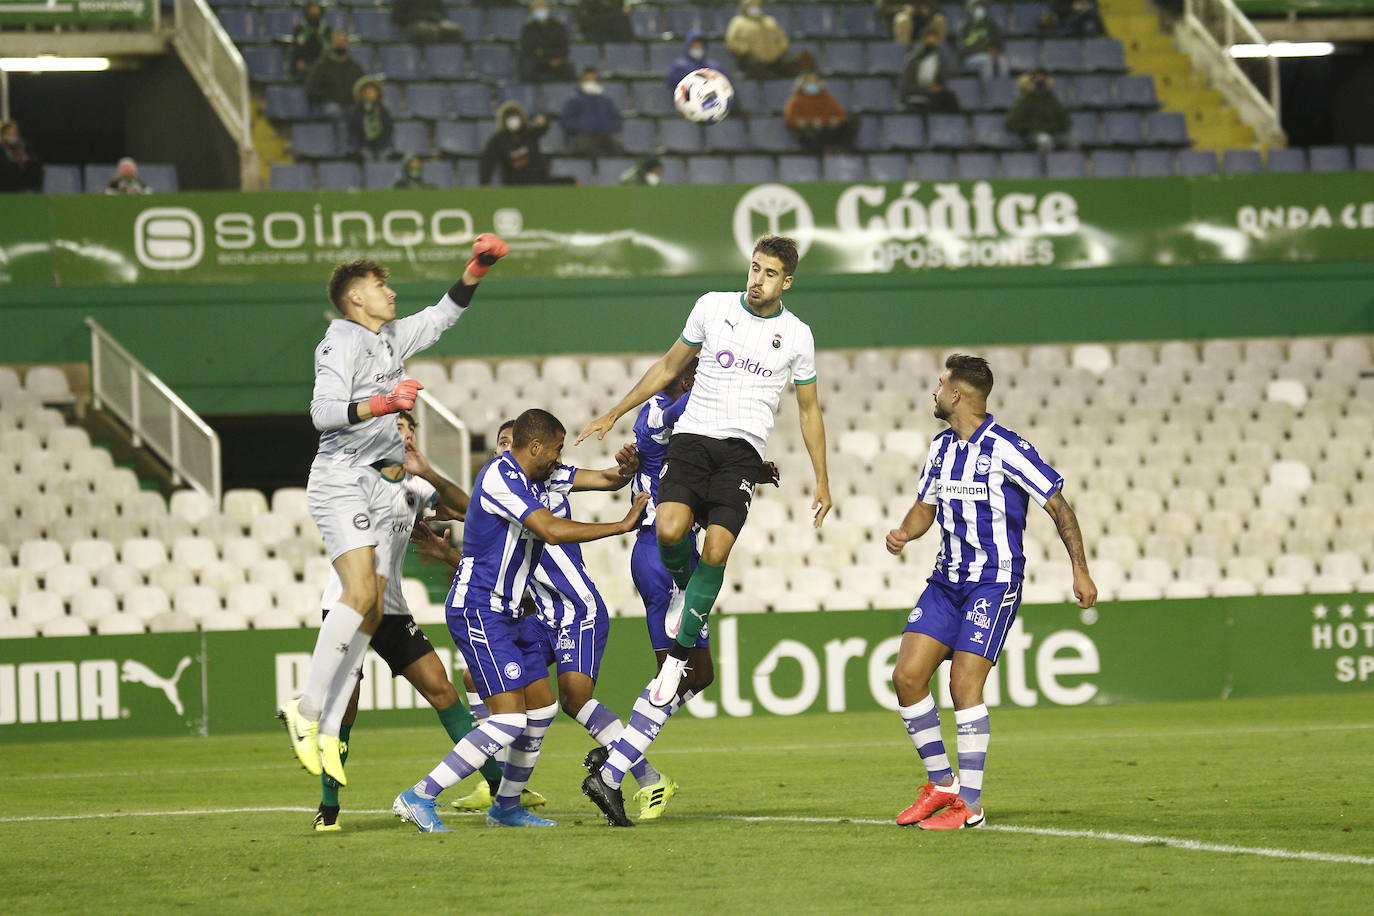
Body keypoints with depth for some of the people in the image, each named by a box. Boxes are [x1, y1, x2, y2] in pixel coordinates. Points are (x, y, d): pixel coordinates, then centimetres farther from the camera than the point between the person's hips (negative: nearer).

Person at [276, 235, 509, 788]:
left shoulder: (390, 338, 19)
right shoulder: (342, 342, -7)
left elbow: (441, 316, 33)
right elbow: (323, 410, -19)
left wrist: (475, 270, 20)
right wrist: (381, 404, -31)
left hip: (377, 484, 9)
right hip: (341, 482, -9)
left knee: (371, 612, 0)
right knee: (360, 593, -24)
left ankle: (325, 728, 0)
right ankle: (307, 709, -22)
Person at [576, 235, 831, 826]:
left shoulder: (796, 335, 7)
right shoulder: (713, 307, 8)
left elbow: (809, 408, 18)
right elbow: (671, 365, 20)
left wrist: (822, 479, 14)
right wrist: (616, 413, 19)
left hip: (744, 449, -1)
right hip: (693, 434, 1)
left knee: (716, 549, -22)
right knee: (671, 528, -27)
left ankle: (681, 652, -15)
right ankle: (684, 586, 6)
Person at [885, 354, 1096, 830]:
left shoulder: (1006, 449, -13)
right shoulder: (940, 447, 9)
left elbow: (1058, 505, -8)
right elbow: (926, 507, 21)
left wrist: (1080, 571, -10)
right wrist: (903, 533, -2)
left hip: (994, 582, -7)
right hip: (946, 580, 7)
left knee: (964, 682, -16)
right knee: (907, 676, -3)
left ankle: (970, 804, -10)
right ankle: (942, 783, 11)